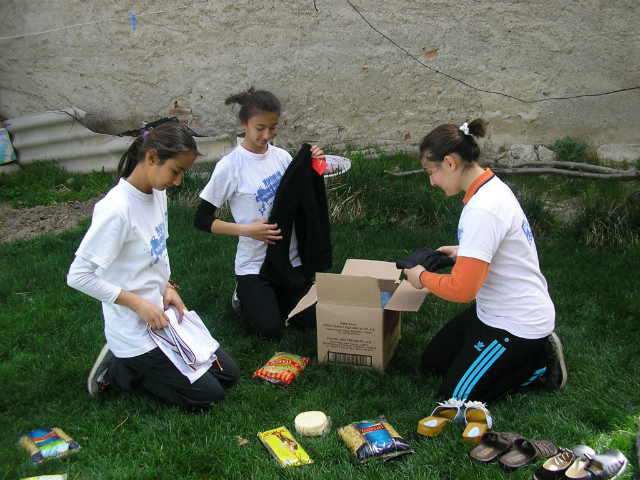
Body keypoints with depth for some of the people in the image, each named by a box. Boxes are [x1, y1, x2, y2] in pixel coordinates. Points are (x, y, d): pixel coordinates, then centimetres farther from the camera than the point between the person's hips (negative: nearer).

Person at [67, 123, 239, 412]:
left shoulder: (157, 192, 0)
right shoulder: (117, 209, -25)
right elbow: (78, 276, -23)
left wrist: (167, 287, -2)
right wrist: (139, 304, -22)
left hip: (164, 314, 9)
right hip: (135, 331, -8)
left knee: (228, 373, 11)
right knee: (208, 396, -4)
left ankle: (133, 364, 16)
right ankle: (119, 370, 7)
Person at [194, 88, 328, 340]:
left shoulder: (282, 156, 0)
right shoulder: (230, 167, -13)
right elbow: (201, 220, -10)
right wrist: (247, 230, -20)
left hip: (291, 258, 5)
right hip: (254, 264, -4)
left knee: (315, 318, -2)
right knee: (269, 331, -10)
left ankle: (275, 296, 25)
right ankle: (245, 296, 20)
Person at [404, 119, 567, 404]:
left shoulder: (482, 210, -30)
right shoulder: (492, 186, 1)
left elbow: (461, 289, -32)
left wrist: (422, 277, -14)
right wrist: (463, 251, 7)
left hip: (517, 324, -10)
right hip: (495, 309, 10)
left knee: (455, 396, -1)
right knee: (432, 362, 16)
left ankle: (542, 361, 7)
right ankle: (531, 351, 17)